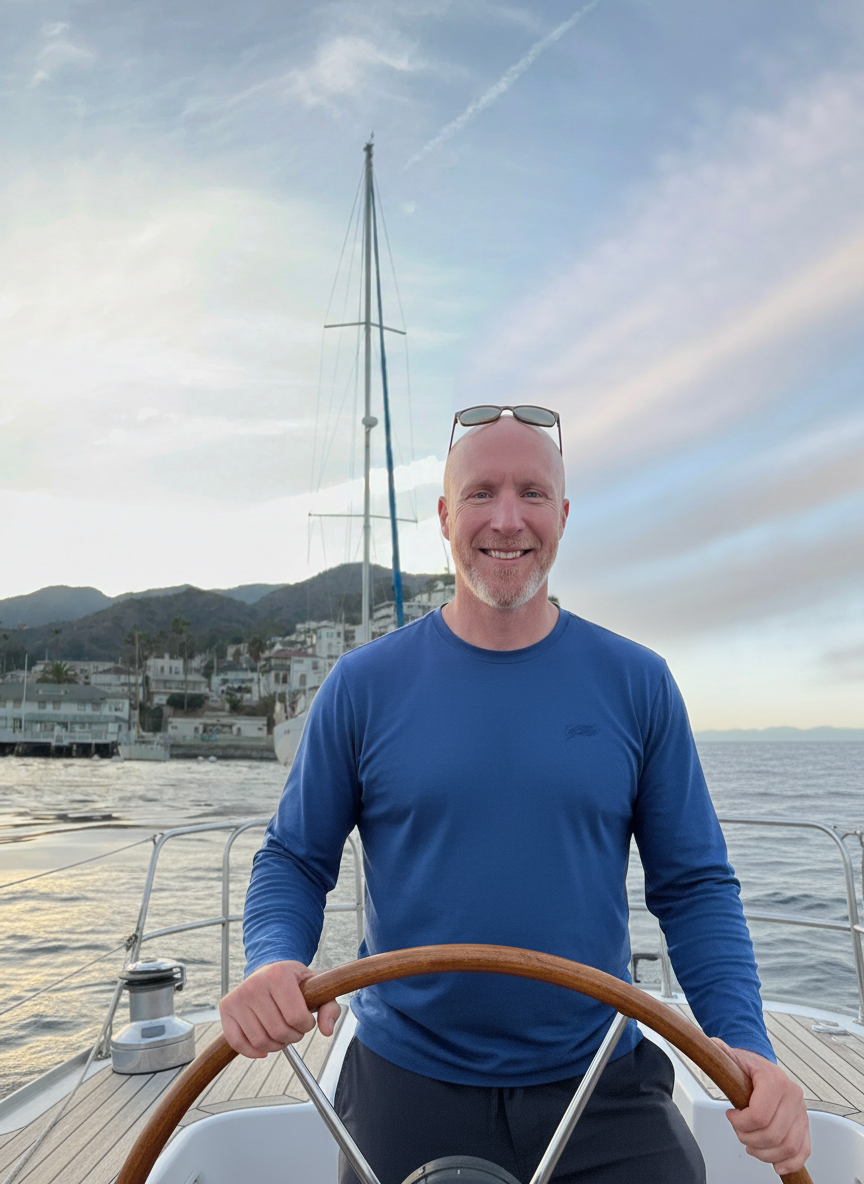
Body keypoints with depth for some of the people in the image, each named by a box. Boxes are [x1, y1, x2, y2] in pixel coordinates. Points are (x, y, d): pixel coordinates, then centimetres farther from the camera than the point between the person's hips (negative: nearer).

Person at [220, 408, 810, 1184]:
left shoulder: (636, 684, -4)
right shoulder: (364, 684, -6)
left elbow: (693, 885, -2)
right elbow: (295, 861, 0)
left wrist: (747, 1043, -15)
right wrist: (273, 962, -21)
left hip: (602, 1084, 1)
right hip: (407, 1084, 0)